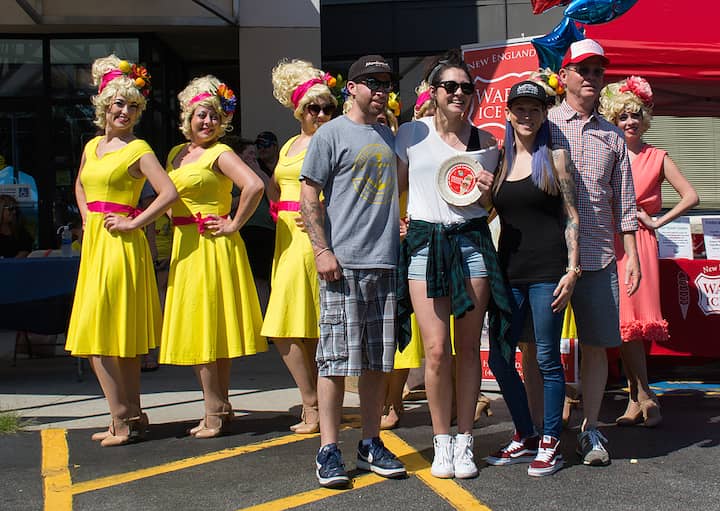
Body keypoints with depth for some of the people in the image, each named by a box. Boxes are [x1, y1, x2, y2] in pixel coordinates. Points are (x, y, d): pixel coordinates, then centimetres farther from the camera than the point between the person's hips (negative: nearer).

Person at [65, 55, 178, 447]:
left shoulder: (138, 149, -7)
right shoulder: (92, 146, 15)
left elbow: (169, 193, -18)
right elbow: (81, 185, 33)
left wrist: (134, 223, -15)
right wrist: (86, 217, 17)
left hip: (121, 246, -8)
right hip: (94, 244, 8)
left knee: (100, 336, -8)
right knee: (119, 338, 11)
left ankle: (124, 421, -1)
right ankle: (130, 417, 19)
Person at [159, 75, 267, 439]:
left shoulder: (220, 154, -9)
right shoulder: (176, 154, 14)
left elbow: (254, 186, -24)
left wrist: (234, 225, -16)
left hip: (213, 248, -8)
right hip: (184, 250, 8)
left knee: (205, 329, -6)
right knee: (194, 331, 10)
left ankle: (215, 412, 1)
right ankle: (219, 408, 17)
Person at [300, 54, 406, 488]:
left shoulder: (391, 137, 18)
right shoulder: (332, 134, 0)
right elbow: (309, 196, -4)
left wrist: (400, 226, 15)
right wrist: (323, 250, -12)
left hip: (386, 261, 6)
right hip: (343, 263, -5)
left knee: (378, 359, 8)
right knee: (337, 357, -5)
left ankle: (372, 443, 18)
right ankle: (329, 451, 1)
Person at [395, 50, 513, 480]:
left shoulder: (486, 142, 10)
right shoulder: (412, 134, 5)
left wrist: (487, 195, -4)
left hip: (472, 241, 2)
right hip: (425, 242, -1)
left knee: (468, 348, 3)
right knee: (437, 349, -7)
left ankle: (465, 442, 14)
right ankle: (442, 443, 9)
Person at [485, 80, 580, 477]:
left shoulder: (554, 157, 1)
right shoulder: (499, 160, 12)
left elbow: (571, 217, -2)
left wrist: (572, 269, -9)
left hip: (546, 270, -5)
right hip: (509, 269, 5)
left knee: (547, 358, -1)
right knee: (499, 359, 6)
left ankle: (550, 443, 12)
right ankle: (525, 437, 22)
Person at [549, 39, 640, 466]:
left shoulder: (612, 137, 15)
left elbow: (624, 203, 17)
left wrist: (632, 254, 10)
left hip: (599, 255, 3)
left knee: (597, 344, 4)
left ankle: (591, 430, 15)